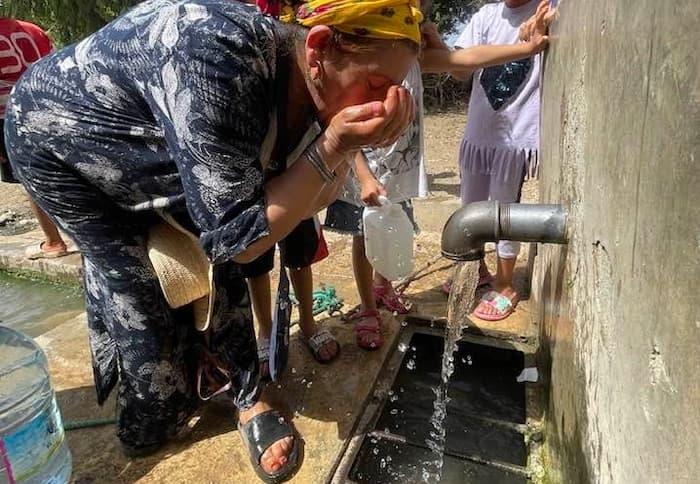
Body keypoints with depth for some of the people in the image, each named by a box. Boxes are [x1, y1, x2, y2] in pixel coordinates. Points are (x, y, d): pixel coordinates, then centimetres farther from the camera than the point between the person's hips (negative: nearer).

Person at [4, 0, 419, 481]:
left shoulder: (304, 89, -19)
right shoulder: (221, 55, -42)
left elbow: (302, 203, -11)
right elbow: (238, 238, -37)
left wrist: (344, 148, -28)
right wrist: (333, 146, -39)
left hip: (146, 158, 6)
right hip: (56, 133, -6)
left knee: (213, 263, 2)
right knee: (139, 287, -2)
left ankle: (248, 397, 18)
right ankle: (153, 423, 24)